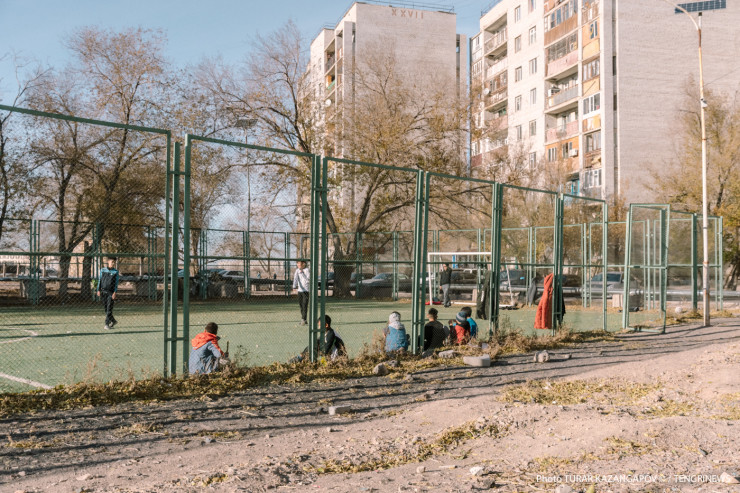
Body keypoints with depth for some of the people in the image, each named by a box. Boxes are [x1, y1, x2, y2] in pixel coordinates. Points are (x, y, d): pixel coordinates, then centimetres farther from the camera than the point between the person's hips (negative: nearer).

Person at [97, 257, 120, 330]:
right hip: (103, 291, 3)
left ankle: (107, 324, -9)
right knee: (105, 308, 8)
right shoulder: (102, 270, 8)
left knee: (109, 309, -9)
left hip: (111, 292, -3)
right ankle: (113, 321, 24)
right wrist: (98, 290, 4)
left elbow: (116, 283, -1)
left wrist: (115, 292, -10)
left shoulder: (115, 272, 1)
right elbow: (99, 280, 11)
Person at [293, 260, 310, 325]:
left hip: (306, 290, -5)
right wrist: (294, 286, -17)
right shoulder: (297, 270, 7)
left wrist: (302, 273, -19)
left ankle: (303, 319, -14)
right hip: (300, 290, 5)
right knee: (300, 305, 7)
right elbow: (295, 278, -3)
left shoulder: (307, 270, -8)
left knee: (304, 305, -12)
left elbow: (308, 280, -17)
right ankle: (304, 320, 15)